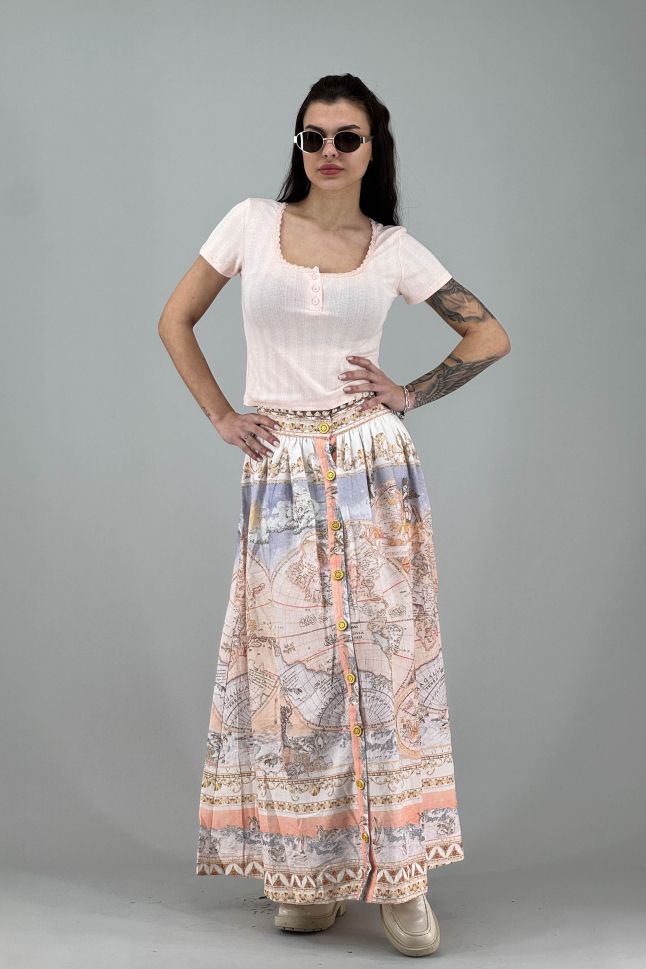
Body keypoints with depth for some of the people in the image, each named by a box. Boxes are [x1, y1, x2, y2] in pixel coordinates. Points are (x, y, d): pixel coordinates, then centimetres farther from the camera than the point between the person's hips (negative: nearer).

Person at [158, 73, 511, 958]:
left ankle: (399, 871, 8)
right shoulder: (253, 222, 4)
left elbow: (490, 334, 10)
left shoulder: (395, 248, 4)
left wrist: (412, 395, 1)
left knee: (384, 654, -1)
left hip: (372, 467, 0)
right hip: (280, 472, 0)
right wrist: (221, 416, 4)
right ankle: (305, 869, 15)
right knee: (291, 663, 2)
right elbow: (176, 320, 11)